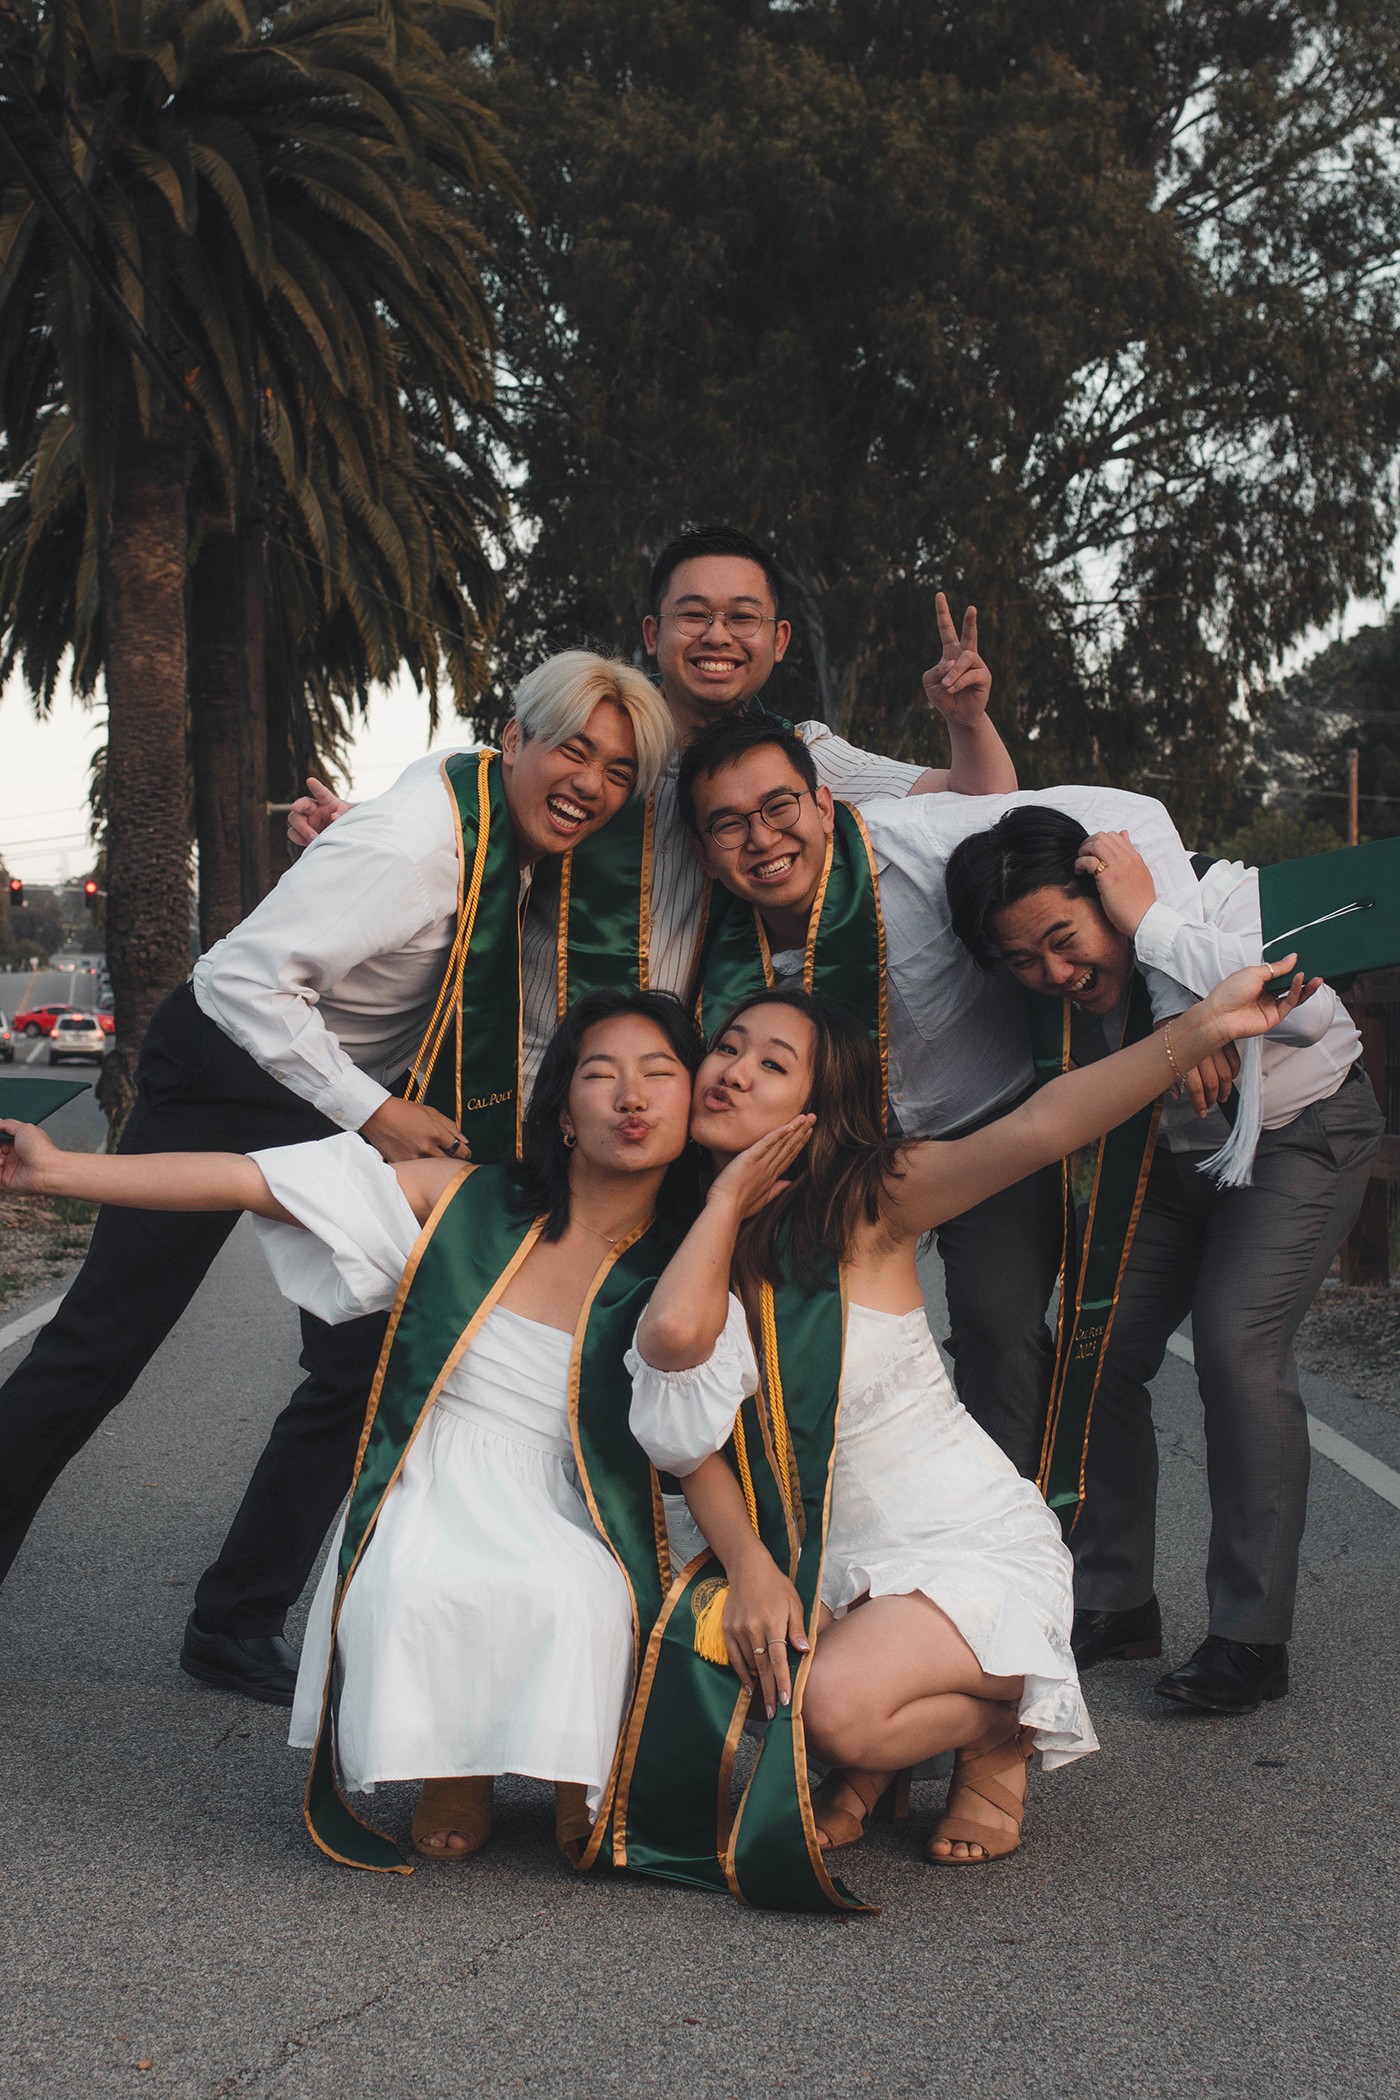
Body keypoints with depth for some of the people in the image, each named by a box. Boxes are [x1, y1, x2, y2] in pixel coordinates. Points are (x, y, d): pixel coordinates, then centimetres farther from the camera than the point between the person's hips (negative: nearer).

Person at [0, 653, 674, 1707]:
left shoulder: (528, 837, -6)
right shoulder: (419, 839, -31)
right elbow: (244, 975, -31)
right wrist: (374, 1114, -30)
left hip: (365, 1092, 7)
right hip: (232, 1065, -7)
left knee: (360, 1366, 1)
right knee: (100, 1341, -2)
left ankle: (236, 1624, 14)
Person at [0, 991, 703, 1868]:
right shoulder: (462, 1202, 1)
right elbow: (251, 1182, 0)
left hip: (570, 1526, 0)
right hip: (427, 1503, 1)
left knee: (569, 1596, -35)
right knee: (413, 1592, -34)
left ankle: (582, 1789, -3)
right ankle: (453, 1776, -2)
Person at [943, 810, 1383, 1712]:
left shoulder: (1219, 895, -34)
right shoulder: (1047, 991, -19)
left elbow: (1306, 1012, -52)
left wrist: (1150, 922, -48)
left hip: (1302, 1133, -5)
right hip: (1175, 1153, 5)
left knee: (1236, 1341, -21)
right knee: (1099, 1346, -2)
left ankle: (1252, 1639, -12)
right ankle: (1114, 1604, 15)